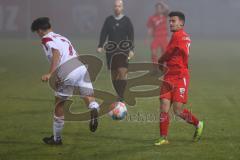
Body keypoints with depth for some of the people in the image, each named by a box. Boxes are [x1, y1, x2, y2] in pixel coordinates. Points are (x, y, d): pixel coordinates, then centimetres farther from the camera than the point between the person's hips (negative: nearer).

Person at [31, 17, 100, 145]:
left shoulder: (46, 39, 7)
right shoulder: (62, 37, 28)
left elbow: (56, 54, -11)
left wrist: (49, 74, -19)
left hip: (68, 74, -6)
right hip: (82, 67, 6)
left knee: (59, 105, 11)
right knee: (88, 97, 5)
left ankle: (56, 138, 22)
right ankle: (94, 109, -32)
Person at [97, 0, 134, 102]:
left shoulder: (126, 20, 5)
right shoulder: (108, 20, 9)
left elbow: (131, 35, 2)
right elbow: (103, 33, 7)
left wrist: (131, 49, -7)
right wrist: (100, 46, -5)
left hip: (123, 50, -2)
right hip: (111, 51, 3)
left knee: (122, 72, -15)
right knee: (114, 74, 4)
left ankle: (121, 97, -13)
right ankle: (119, 95, 16)